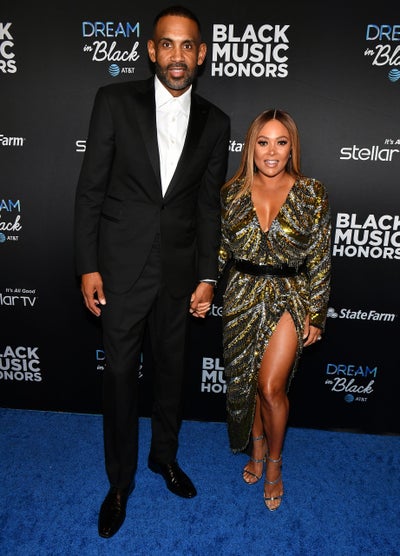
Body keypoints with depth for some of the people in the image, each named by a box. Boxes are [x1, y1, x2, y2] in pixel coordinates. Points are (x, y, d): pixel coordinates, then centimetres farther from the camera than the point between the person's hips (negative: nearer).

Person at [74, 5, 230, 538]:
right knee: (120, 372, 8)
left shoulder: (215, 122, 4)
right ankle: (120, 479, 31)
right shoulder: (115, 100, -2)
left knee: (171, 367, 16)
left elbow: (209, 205, 5)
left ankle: (164, 454, 41)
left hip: (179, 269, 2)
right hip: (122, 265, -2)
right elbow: (90, 188, -3)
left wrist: (207, 276, 2)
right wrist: (88, 266, -8)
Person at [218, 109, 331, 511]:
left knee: (270, 385, -8)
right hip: (242, 297, 3)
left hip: (290, 297, -2)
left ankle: (274, 464, 21)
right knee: (244, 380, 13)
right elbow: (220, 250, 6)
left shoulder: (311, 193, -5)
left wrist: (316, 314, -3)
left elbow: (319, 260, -3)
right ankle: (256, 450, 40)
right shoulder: (232, 192, 0)